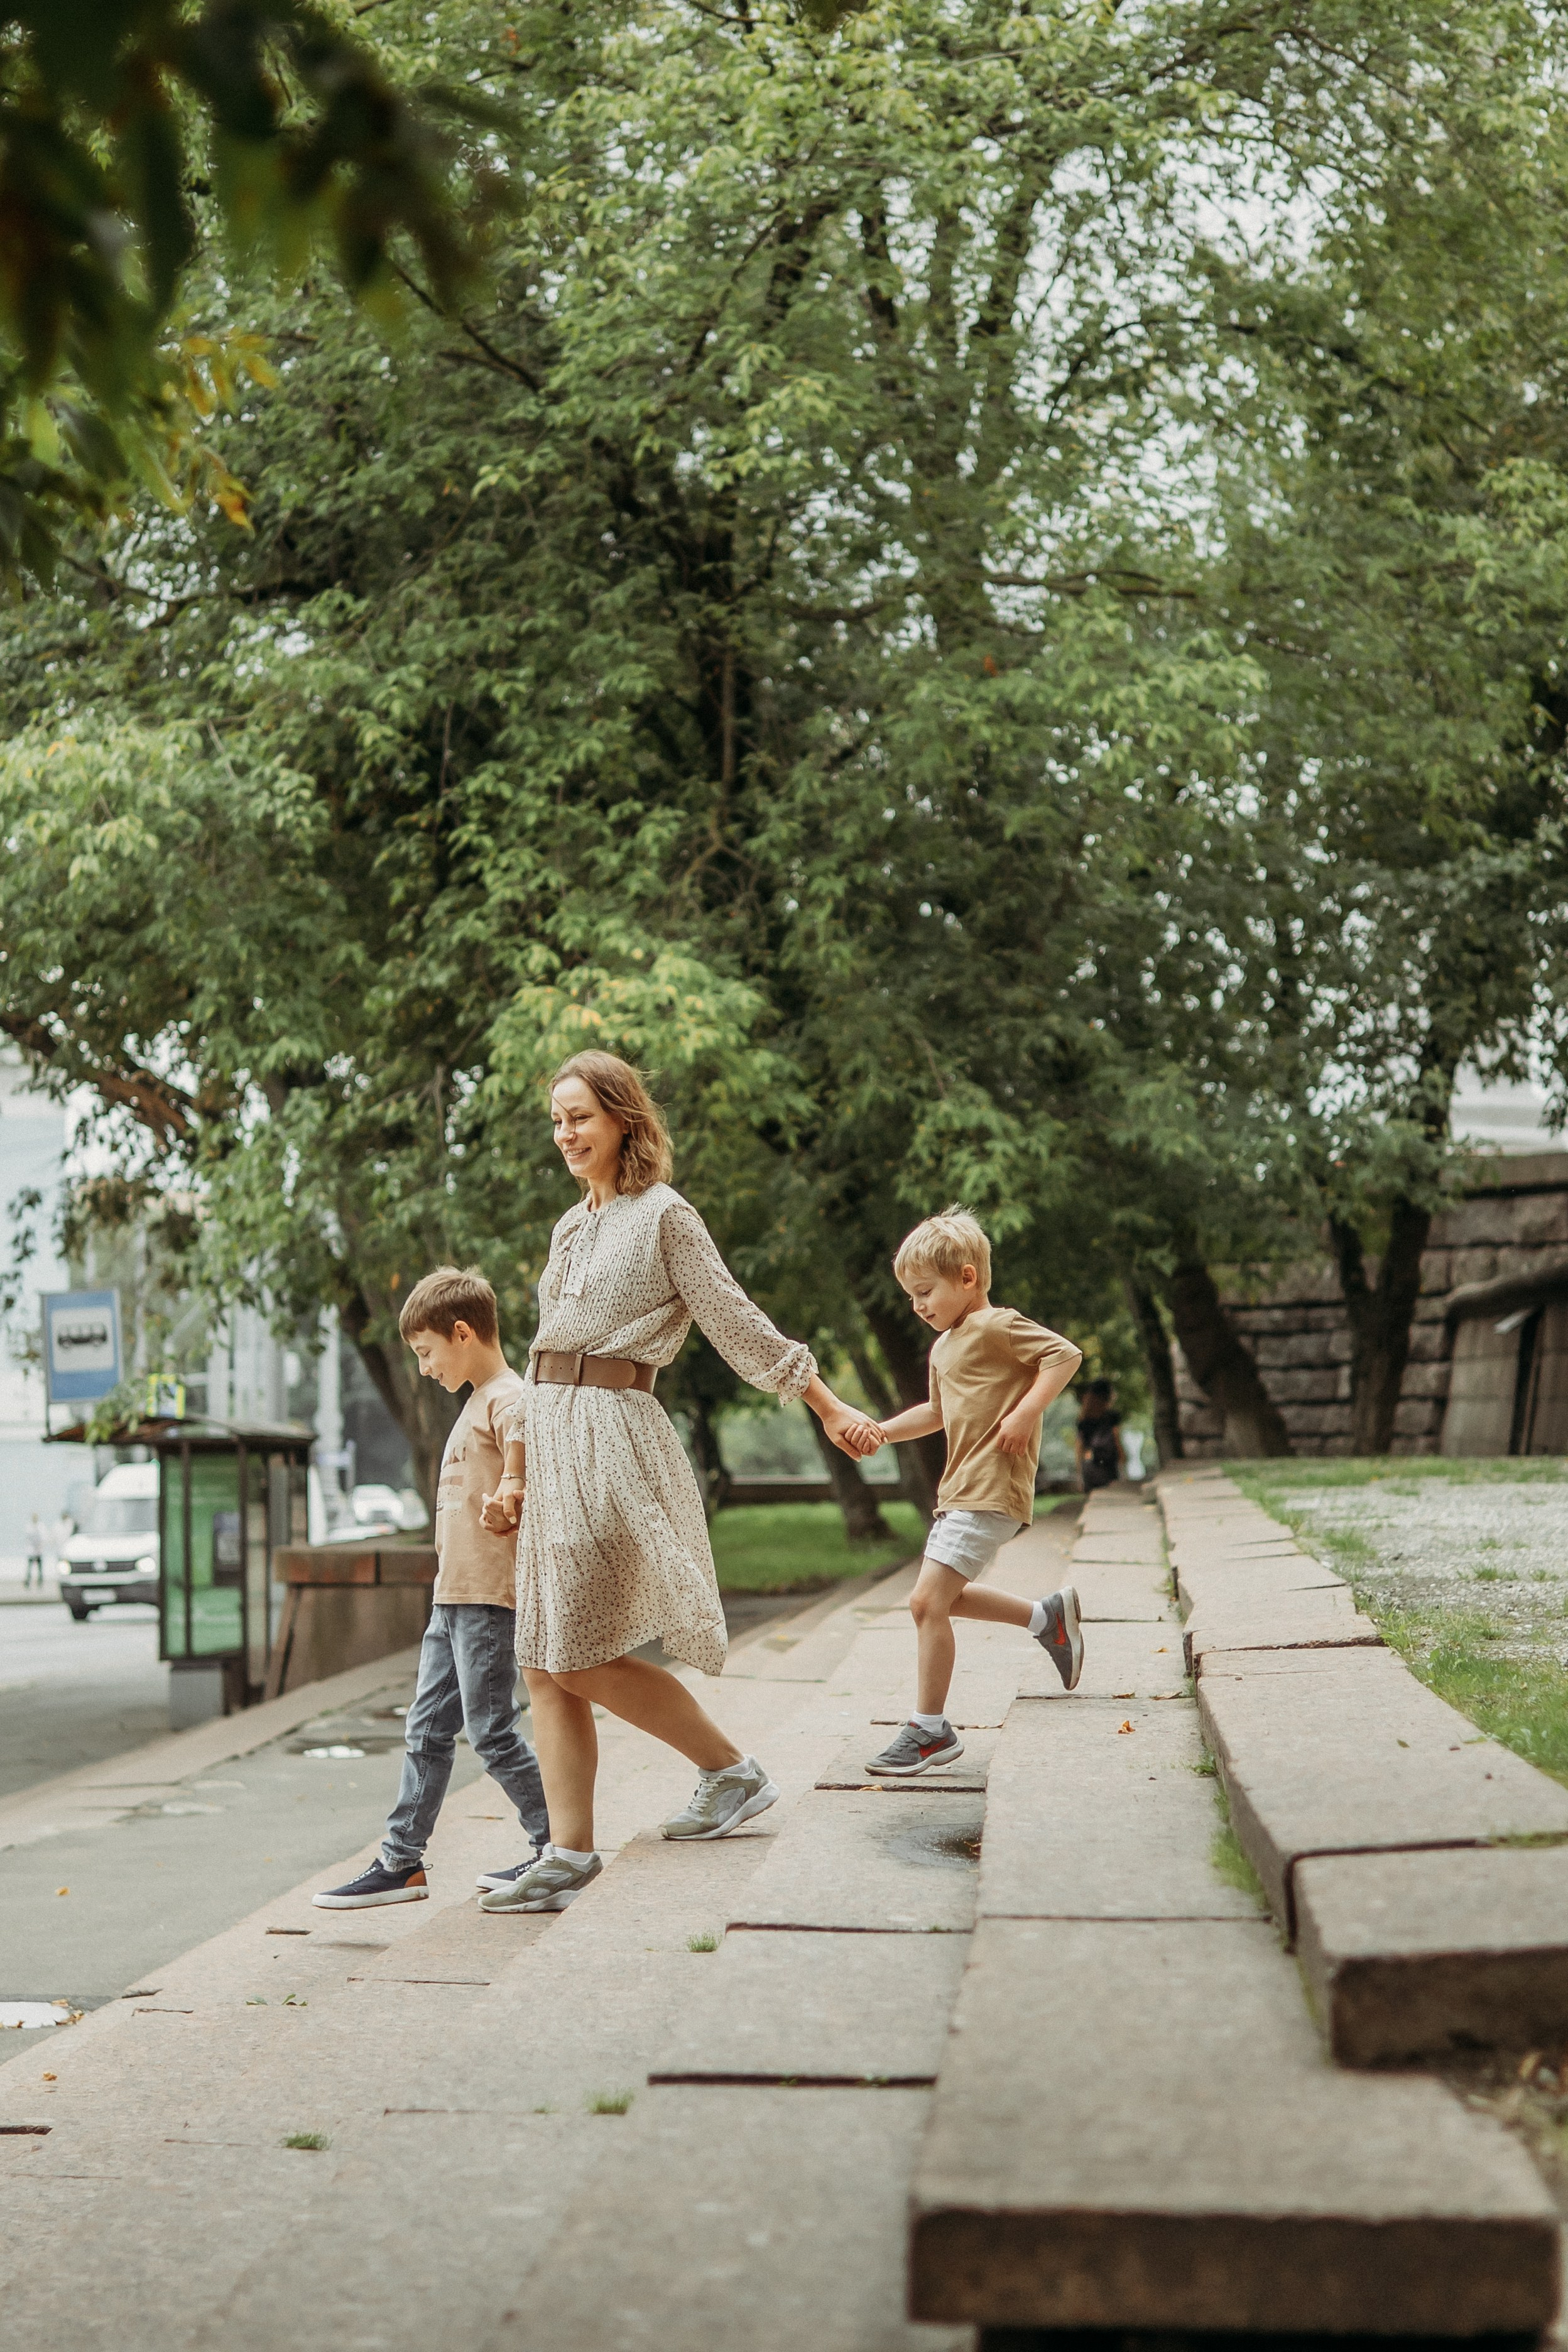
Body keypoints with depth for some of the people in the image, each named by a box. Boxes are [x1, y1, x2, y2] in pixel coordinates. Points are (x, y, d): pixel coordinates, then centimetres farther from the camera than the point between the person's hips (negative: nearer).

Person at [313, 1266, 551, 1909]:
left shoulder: (507, 1402, -12)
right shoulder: (478, 1404, 18)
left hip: (487, 1598, -10)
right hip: (452, 1598, 10)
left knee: (491, 1731, -4)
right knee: (427, 1731, 9)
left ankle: (557, 1846, 7)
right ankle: (401, 1862, 13)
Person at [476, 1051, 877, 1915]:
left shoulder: (663, 1216, -5)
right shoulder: (571, 1228, 18)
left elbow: (739, 1326, -2)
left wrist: (830, 1407, -2)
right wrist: (514, 1473, 17)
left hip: (613, 1438, -8)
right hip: (552, 1439, 8)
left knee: (581, 1656, -10)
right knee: (546, 1664, 3)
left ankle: (730, 1769, 5)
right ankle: (568, 1856, 5)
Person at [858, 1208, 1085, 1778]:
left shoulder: (997, 1327, -10)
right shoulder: (944, 1348, 19)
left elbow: (1065, 1354, -17)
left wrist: (1025, 1412, -24)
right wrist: (883, 1431, 22)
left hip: (990, 1492, -11)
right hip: (959, 1490, 11)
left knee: (927, 1601, -13)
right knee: (940, 1599, 17)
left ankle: (930, 1729, -5)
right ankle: (1048, 1616, 27)